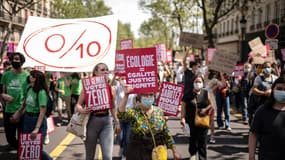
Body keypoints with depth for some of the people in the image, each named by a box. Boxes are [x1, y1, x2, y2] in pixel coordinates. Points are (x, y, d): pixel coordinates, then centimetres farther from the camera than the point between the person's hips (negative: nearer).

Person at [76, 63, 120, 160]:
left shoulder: (111, 88, 6)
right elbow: (78, 104, -2)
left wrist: (116, 122, 18)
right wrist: (82, 110, -24)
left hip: (106, 121, 2)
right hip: (92, 121, -2)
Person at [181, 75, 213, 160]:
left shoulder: (206, 93, 4)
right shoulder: (188, 94, -1)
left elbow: (211, 104, 10)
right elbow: (183, 107, -3)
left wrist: (206, 109, -9)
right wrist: (183, 118, -13)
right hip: (192, 120, -1)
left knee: (202, 139, 0)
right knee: (193, 137, 5)